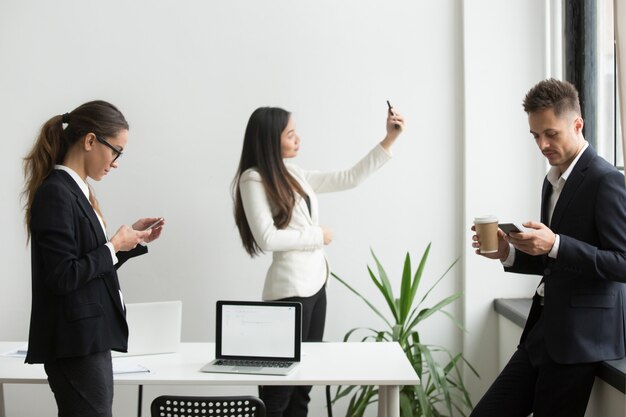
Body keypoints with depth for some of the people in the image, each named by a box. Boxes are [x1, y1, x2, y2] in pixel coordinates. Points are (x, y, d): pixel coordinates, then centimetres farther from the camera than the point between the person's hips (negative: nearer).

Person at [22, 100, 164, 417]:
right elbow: (63, 277, -21)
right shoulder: (55, 193, -16)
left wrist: (133, 239, 11)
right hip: (75, 342, -9)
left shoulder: (76, 190, 12)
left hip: (89, 337, 9)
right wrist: (114, 247, -12)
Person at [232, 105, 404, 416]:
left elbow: (349, 179, 15)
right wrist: (318, 235, -9)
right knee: (280, 386, 0)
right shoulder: (253, 179, -10)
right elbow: (267, 239, -18)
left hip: (315, 283, 8)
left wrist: (388, 140, 12)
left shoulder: (294, 174, 11)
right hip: (290, 289, -8)